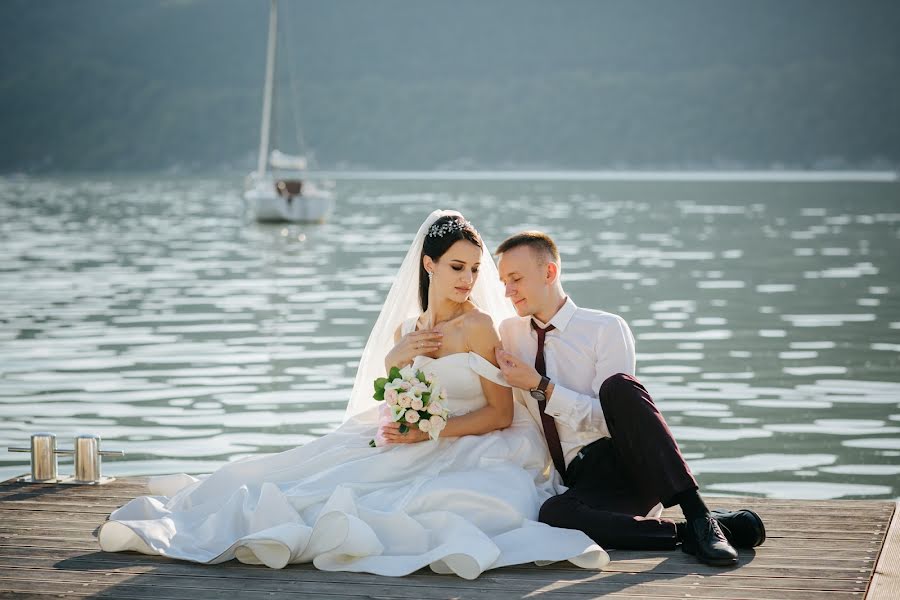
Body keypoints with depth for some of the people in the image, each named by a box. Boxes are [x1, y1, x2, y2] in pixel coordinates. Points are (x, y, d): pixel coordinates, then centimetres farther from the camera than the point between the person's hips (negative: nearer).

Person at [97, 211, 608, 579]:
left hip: (464, 454, -6)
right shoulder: (406, 329, 13)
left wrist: (431, 431, -17)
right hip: (410, 453, 6)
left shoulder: (479, 326, -7)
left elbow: (501, 414, -9)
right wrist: (395, 360, -3)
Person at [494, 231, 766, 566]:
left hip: (628, 461, -2)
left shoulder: (606, 328, 0)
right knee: (552, 515, -36)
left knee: (618, 387, -35)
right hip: (581, 480, 2)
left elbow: (609, 419, -9)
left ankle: (698, 516, -34)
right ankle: (687, 533, -23)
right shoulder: (509, 333, 14)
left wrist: (541, 386, -13)